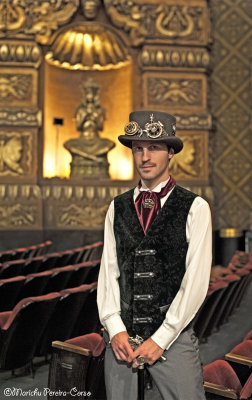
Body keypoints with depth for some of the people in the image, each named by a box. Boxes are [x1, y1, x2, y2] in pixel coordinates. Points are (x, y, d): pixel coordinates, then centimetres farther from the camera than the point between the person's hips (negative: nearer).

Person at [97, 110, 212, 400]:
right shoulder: (117, 208, 8)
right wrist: (115, 328, -6)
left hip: (173, 337, -3)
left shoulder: (195, 208, -3)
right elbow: (109, 270, 6)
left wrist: (161, 338, -10)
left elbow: (196, 280, -8)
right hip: (121, 336, 3)